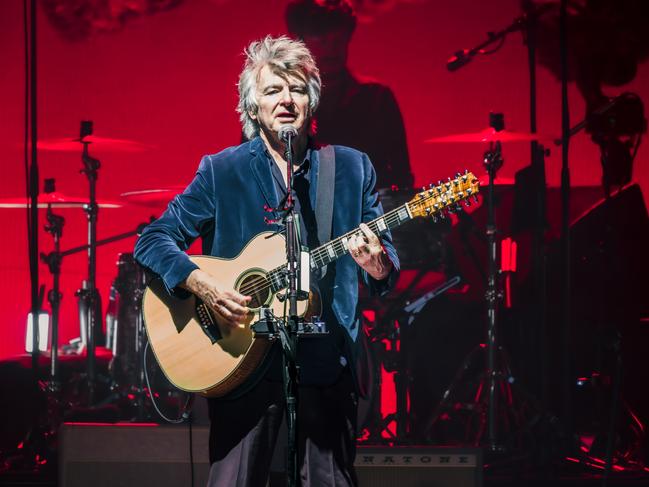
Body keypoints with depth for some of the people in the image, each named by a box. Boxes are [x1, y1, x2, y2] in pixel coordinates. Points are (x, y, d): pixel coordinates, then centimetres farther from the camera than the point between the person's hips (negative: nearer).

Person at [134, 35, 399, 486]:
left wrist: (378, 265, -17)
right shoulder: (221, 171, 3)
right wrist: (200, 284, -17)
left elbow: (389, 265, 7)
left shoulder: (352, 169, 7)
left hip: (327, 365, 1)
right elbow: (152, 241, 1)